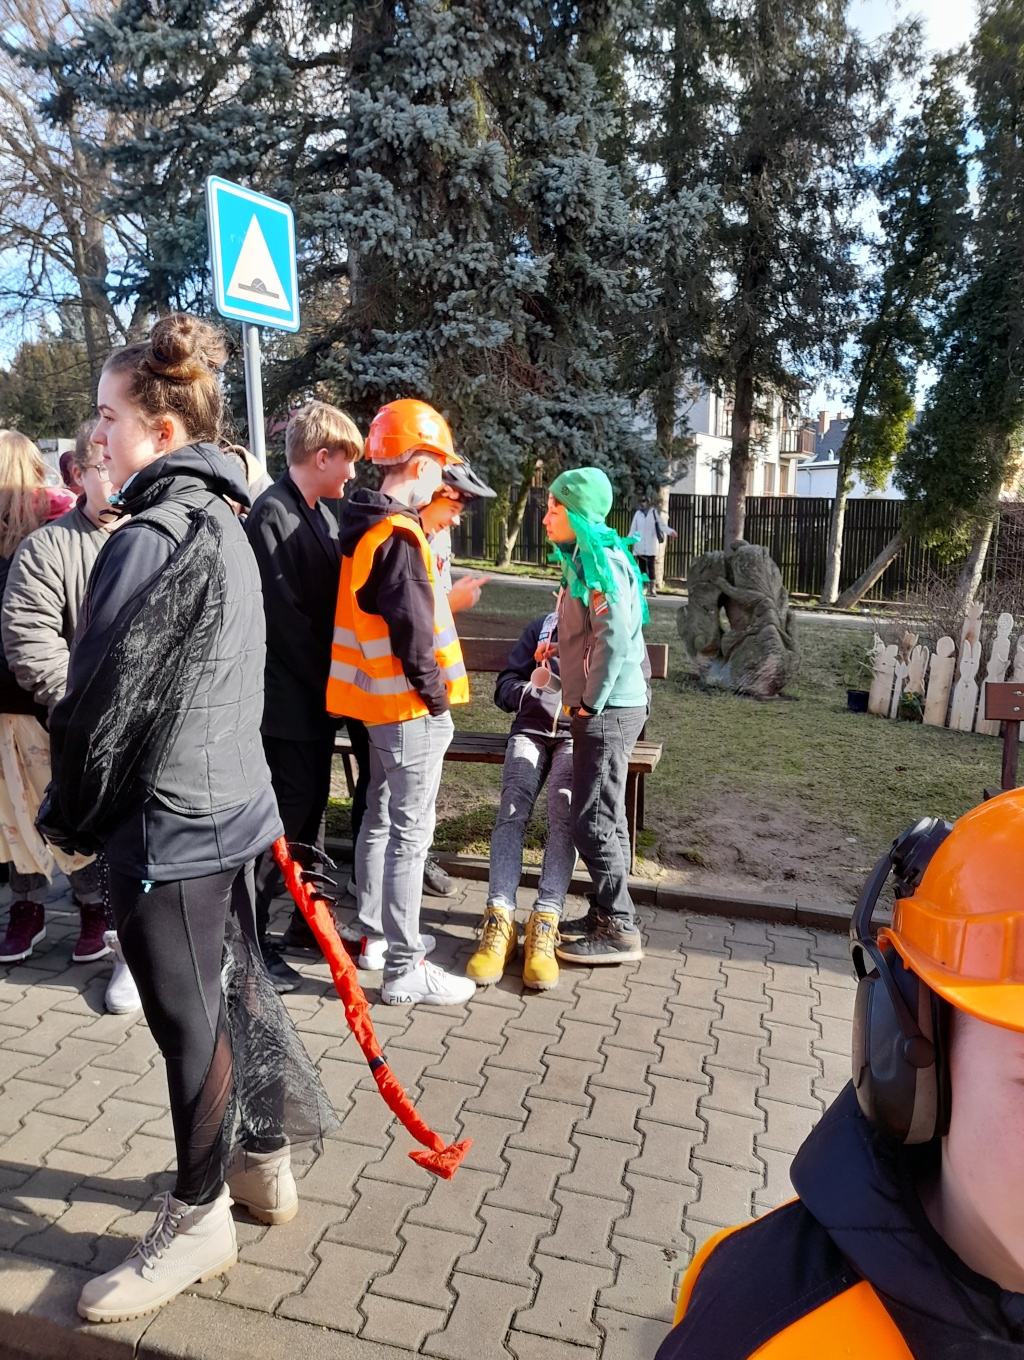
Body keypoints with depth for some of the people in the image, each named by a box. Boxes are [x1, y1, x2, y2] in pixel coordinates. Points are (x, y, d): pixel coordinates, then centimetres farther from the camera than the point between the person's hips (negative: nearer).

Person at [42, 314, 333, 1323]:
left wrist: (70, 813, -1)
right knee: (236, 987, 20)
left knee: (189, 1018, 6)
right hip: (230, 802, 9)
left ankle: (198, 1219, 26)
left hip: (166, 823, -9)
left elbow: (105, 698, -17)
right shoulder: (220, 524, 11)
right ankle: (266, 1164, 38)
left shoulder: (153, 538, -19)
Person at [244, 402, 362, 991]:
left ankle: (307, 918, 32)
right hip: (290, 697, -8)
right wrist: (328, 680, -14)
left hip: (320, 692, 8)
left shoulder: (323, 512, 12)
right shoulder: (273, 514, -15)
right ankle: (254, 939, 13)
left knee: (312, 805, 17)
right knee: (287, 812, -1)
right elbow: (282, 613, -19)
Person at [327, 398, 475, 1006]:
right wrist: (436, 697, -13)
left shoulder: (366, 527, 10)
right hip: (410, 705, -10)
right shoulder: (398, 536, -20)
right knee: (410, 833, -3)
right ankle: (405, 968, 6)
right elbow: (411, 630, -22)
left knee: (381, 818, 19)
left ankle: (378, 935, 33)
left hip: (379, 701, 10)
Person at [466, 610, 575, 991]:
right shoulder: (543, 626, 17)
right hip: (532, 729, 2)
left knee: (564, 812, -31)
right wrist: (529, 689, -11)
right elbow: (504, 687, 13)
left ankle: (544, 924, -38)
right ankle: (499, 919, -35)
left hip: (582, 736, -1)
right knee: (512, 807, -26)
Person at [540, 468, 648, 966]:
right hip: (604, 706, 10)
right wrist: (560, 648, 10)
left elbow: (615, 639, -23)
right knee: (602, 816, 16)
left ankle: (619, 931, 8)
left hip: (607, 708, -10)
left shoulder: (601, 562, -15)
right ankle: (606, 914, 28)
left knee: (594, 821, -3)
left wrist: (590, 702, -18)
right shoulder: (584, 560, 15)